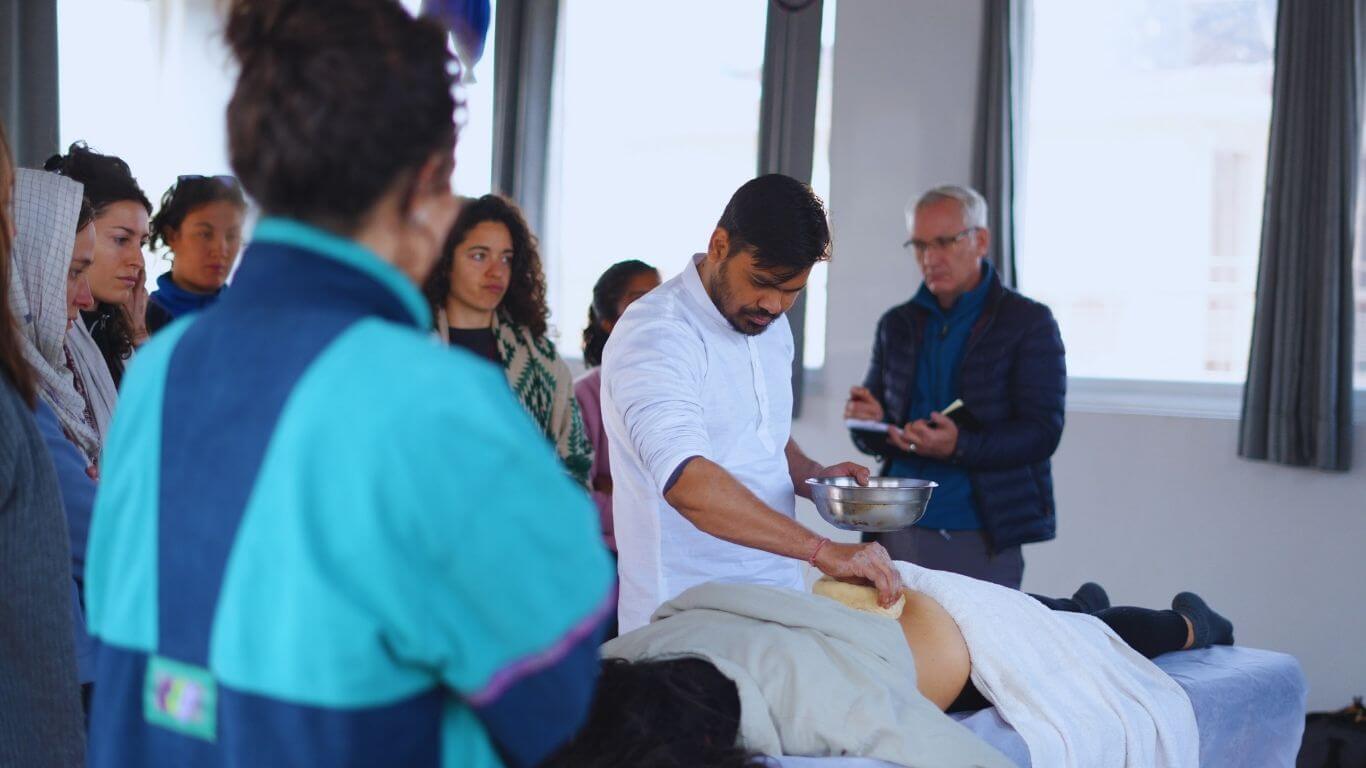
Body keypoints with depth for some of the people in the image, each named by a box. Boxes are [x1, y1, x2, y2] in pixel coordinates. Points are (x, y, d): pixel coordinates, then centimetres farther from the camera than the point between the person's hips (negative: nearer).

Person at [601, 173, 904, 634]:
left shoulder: (770, 326, 11)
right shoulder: (655, 336, -17)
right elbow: (686, 480, -32)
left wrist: (811, 475, 4)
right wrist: (822, 551, -36)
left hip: (777, 597, 7)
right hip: (686, 614, -7)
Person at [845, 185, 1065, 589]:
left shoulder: (1029, 322, -1)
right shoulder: (896, 325, 13)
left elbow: (1042, 432, -9)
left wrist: (959, 446, -24)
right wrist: (870, 421, -8)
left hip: (985, 539, -4)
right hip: (901, 532, 4)